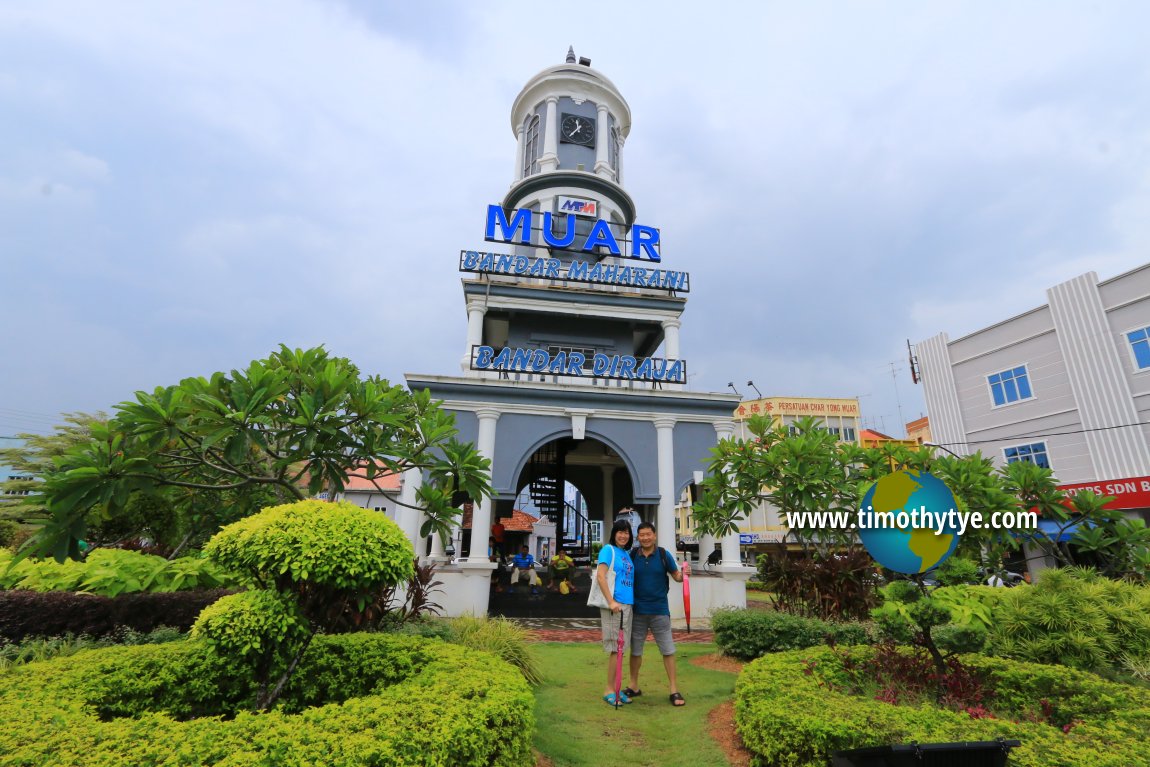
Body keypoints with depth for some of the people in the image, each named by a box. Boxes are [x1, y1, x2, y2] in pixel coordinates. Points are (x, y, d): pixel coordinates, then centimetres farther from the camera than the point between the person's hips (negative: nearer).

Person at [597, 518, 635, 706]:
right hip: (613, 604, -7)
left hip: (627, 605, 7)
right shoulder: (608, 550, -7)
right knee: (615, 648, -3)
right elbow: (600, 576, -15)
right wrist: (611, 602, -20)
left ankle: (614, 688, 22)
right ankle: (609, 690, 8)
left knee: (620, 648, 12)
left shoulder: (628, 553, 15)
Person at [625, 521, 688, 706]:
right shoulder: (632, 556, -1)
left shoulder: (664, 554, -4)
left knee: (668, 651, 3)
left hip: (659, 610, -1)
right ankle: (634, 687, 29)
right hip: (637, 610, 2)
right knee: (635, 651, 13)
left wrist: (684, 573, -21)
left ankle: (674, 690, 15)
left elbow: (676, 576, 0)